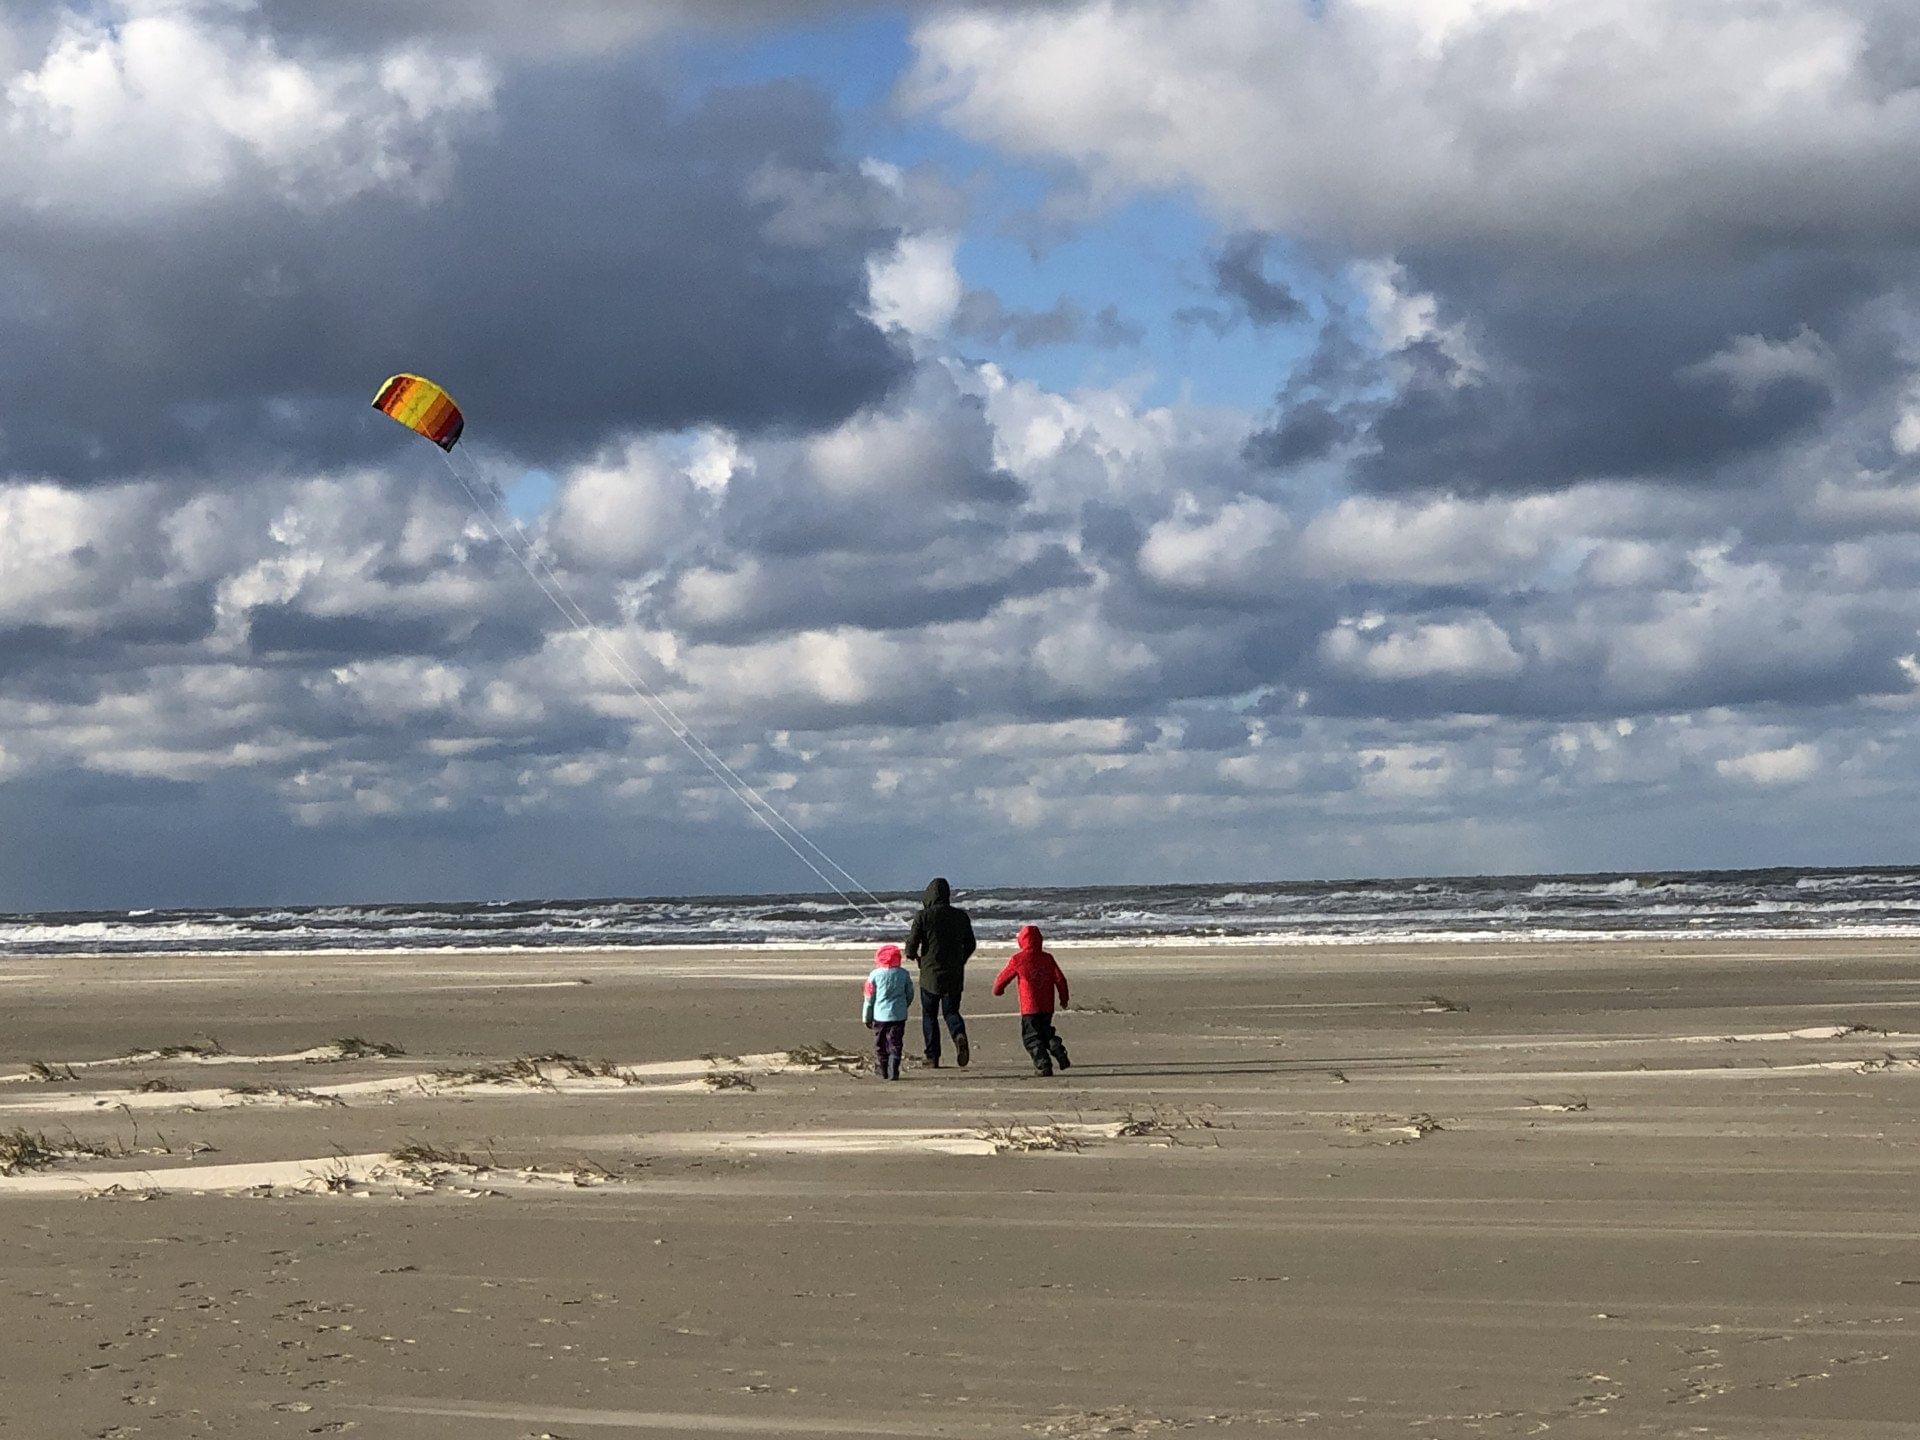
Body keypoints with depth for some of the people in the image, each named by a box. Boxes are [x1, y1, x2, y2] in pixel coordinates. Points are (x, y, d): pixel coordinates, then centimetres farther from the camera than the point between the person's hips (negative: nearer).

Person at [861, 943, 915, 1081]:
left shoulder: (875, 975, -5)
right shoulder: (903, 974, 1)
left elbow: (869, 998, -1)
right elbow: (910, 995, 11)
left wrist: (867, 1017, 9)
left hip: (880, 1016, -1)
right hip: (899, 1016, 1)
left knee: (880, 1044, 13)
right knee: (895, 1044, 2)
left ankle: (882, 1070, 20)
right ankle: (893, 1072, -7)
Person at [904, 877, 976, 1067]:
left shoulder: (923, 916, -9)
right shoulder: (961, 916, 3)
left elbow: (912, 942, -10)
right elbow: (970, 945, 9)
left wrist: (912, 954, 13)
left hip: (930, 974, -3)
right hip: (955, 975, 3)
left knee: (929, 1015, 10)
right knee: (951, 1011, 12)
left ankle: (932, 1056, 8)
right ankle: (959, 1035, -19)